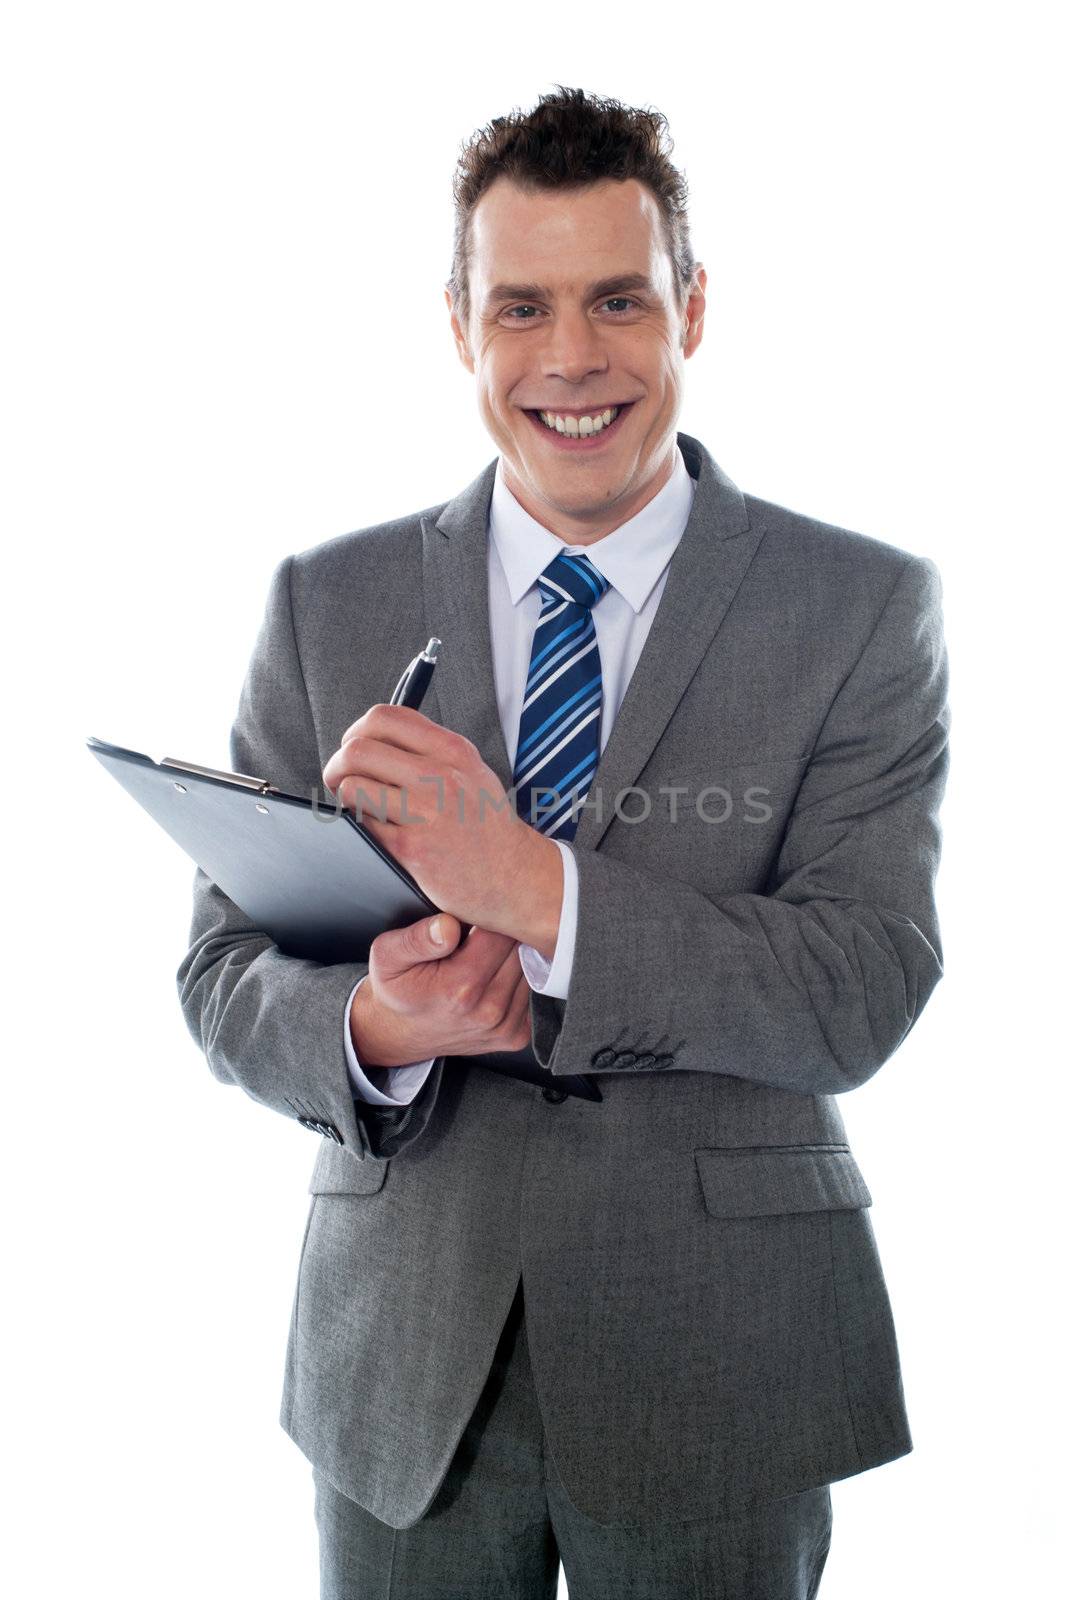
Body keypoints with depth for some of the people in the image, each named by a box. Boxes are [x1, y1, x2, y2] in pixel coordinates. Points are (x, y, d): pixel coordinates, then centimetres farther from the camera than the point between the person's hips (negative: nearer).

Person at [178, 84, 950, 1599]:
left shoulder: (866, 608, -5)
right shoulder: (327, 604, 0)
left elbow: (865, 991, -14)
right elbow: (223, 976, 0)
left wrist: (538, 889, -27)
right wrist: (374, 1025, -22)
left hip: (721, 1366, -1)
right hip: (400, 1366, 2)